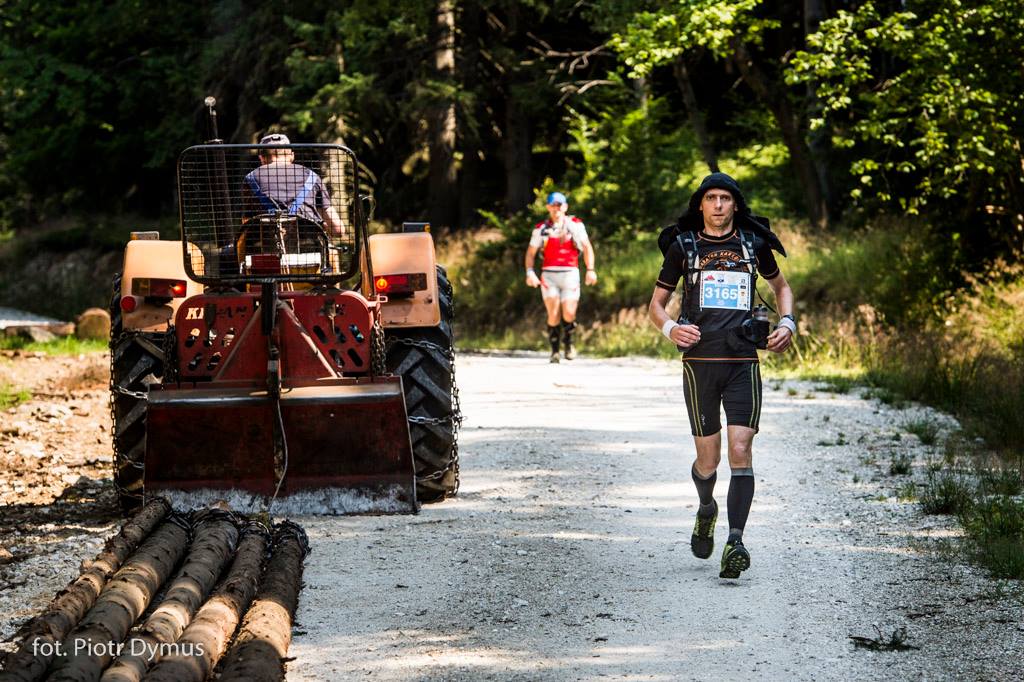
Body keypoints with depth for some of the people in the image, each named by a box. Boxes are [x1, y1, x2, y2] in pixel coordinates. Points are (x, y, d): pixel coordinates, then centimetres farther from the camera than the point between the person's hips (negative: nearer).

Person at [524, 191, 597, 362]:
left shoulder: (576, 225, 4)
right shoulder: (541, 228, 7)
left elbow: (587, 247, 1)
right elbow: (531, 252, 10)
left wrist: (590, 270, -10)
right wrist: (530, 272, -5)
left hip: (570, 273, -1)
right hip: (549, 275, 1)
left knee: (569, 313, -8)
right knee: (554, 315, -8)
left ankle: (568, 341, 21)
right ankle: (554, 350, 5)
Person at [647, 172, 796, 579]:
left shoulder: (754, 244, 7)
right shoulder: (683, 247, 5)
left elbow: (781, 287, 25)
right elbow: (656, 304, 11)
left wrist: (787, 324, 7)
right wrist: (669, 328, -10)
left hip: (743, 363, 0)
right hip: (699, 362, 0)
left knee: (740, 451, -12)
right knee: (708, 458, 5)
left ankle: (735, 541, -16)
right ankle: (706, 509, 37)